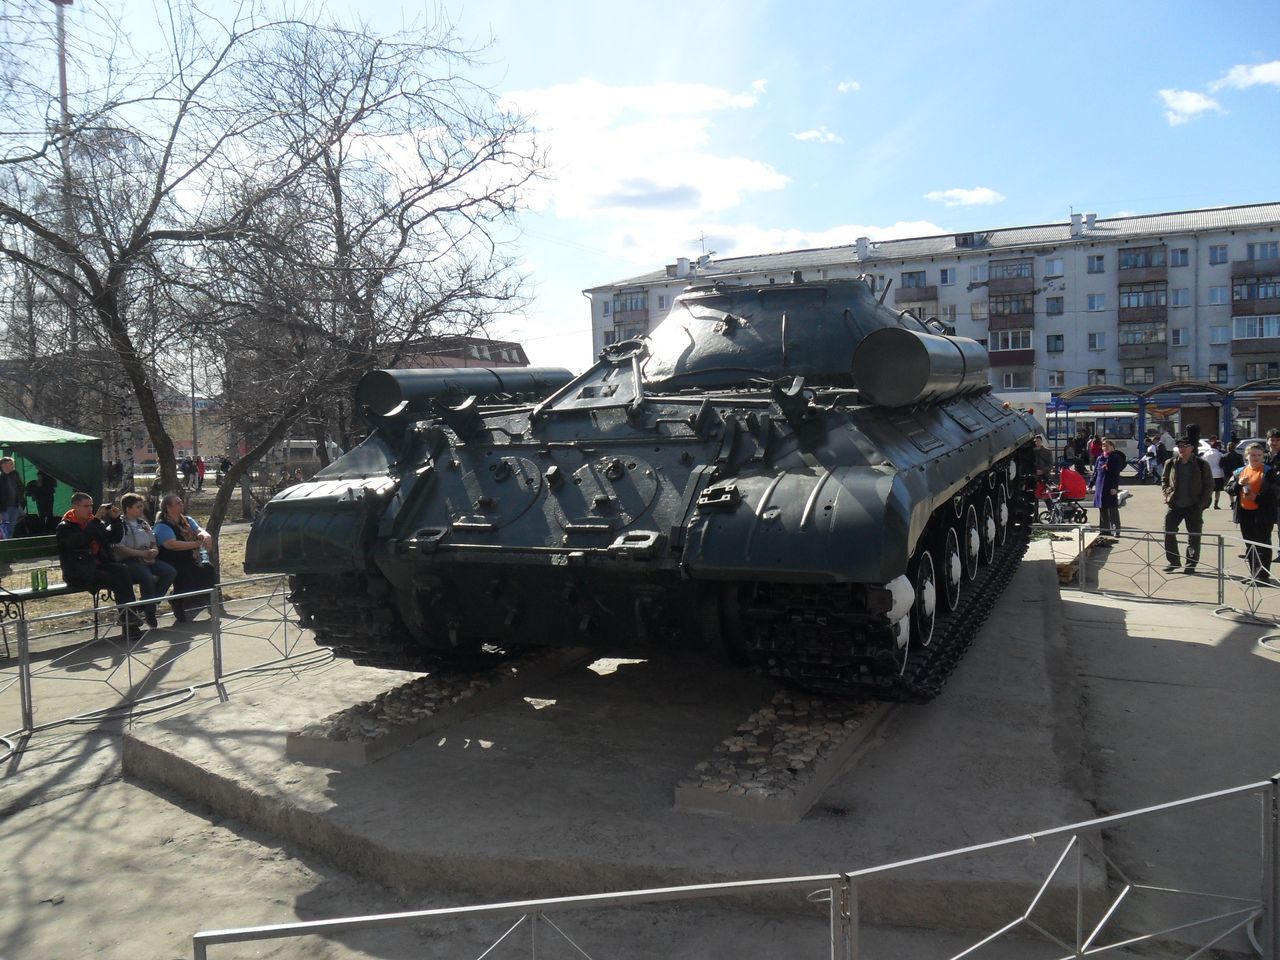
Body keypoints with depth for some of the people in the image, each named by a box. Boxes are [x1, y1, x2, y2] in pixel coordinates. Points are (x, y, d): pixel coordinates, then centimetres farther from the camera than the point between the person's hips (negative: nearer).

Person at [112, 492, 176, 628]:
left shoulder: (143, 522, 21)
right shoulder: (120, 525, -4)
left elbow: (153, 543, 24)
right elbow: (119, 548, -15)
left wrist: (154, 551, -1)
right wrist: (142, 553, -18)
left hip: (147, 559, 8)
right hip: (129, 561, -8)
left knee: (170, 571, -15)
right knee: (147, 576, -35)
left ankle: (149, 604, -6)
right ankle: (149, 611, -15)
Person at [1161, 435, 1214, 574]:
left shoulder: (1201, 465, -2)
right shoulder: (1171, 463, 4)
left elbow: (1209, 485, 2)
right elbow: (1164, 481, 15)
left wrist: (1202, 503, -6)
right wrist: (1168, 494, 0)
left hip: (1194, 506, -2)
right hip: (1173, 505, 2)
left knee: (1194, 537, 4)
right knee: (1169, 533, 0)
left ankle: (1191, 565, 14)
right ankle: (1172, 561, 14)